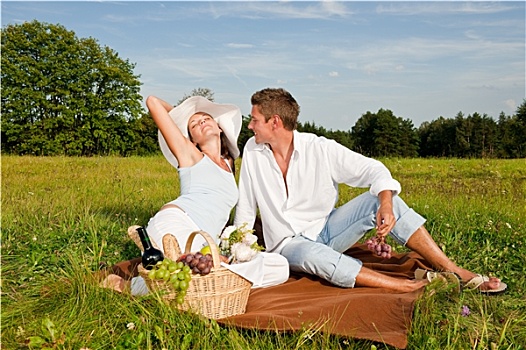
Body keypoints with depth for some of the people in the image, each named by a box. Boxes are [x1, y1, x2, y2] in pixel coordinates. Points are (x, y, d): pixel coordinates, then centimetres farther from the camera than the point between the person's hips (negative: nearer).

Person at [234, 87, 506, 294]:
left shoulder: (320, 149, -13)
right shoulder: (252, 152, -7)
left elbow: (374, 170, -13)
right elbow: (245, 206, 2)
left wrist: (386, 205, -32)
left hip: (326, 229, 1)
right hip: (288, 244, 0)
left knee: (379, 199, -22)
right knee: (310, 254, -38)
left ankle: (454, 272, -17)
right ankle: (412, 287, -35)